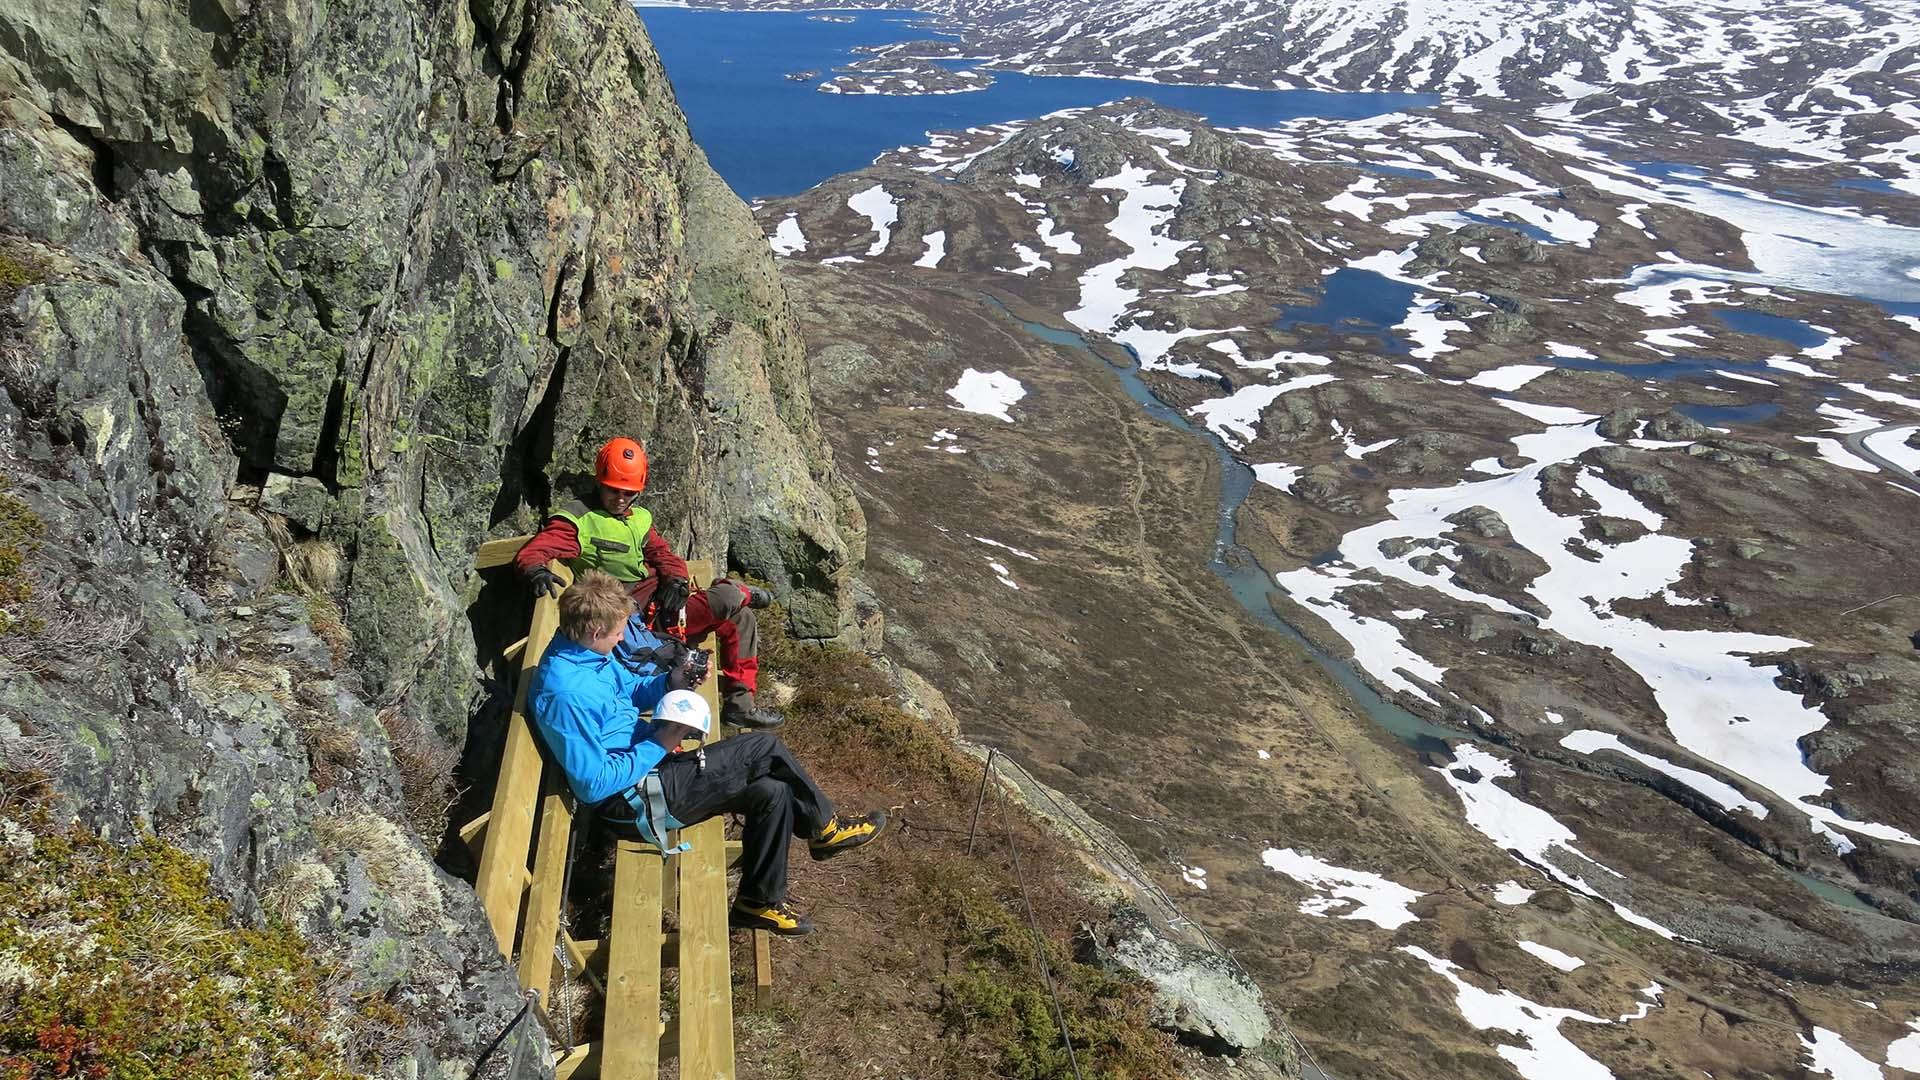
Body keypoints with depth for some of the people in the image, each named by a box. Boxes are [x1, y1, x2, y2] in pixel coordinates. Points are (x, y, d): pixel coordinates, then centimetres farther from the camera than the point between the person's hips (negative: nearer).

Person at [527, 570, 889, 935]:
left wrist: (670, 682, -2)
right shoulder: (565, 694, -29)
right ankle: (824, 828, 13)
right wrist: (659, 745, -19)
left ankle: (758, 902, 18)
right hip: (636, 798, -10)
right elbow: (595, 785, -26)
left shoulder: (582, 652, 0)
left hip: (646, 762, 10)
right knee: (763, 748, -10)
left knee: (772, 792, 2)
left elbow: (628, 690, 18)